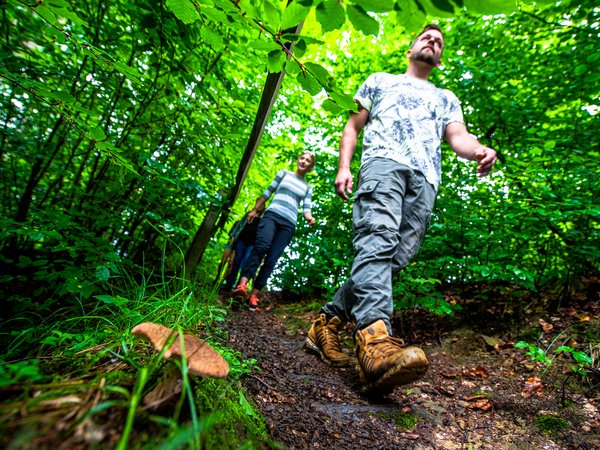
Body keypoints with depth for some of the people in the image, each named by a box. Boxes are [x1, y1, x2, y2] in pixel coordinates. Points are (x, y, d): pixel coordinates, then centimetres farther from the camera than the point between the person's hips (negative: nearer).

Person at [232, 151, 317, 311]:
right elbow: (267, 192, 16)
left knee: (271, 259, -10)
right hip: (272, 214, -2)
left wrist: (309, 218, -10)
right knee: (261, 246, -28)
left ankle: (253, 296, -11)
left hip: (288, 224, 2)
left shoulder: (308, 187, 21)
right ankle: (242, 286, -39)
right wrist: (255, 210, 10)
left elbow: (306, 208, 12)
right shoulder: (284, 174, 18)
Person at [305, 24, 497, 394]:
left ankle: (327, 323, -6)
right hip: (383, 161, -2)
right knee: (378, 241, -29)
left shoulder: (446, 98, 36)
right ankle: (376, 339, -44)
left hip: (425, 179, 3)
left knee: (394, 260, -14)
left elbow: (458, 136, 18)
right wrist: (344, 167, 5)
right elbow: (353, 126, 24)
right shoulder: (380, 81, 33)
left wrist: (479, 149, -8)